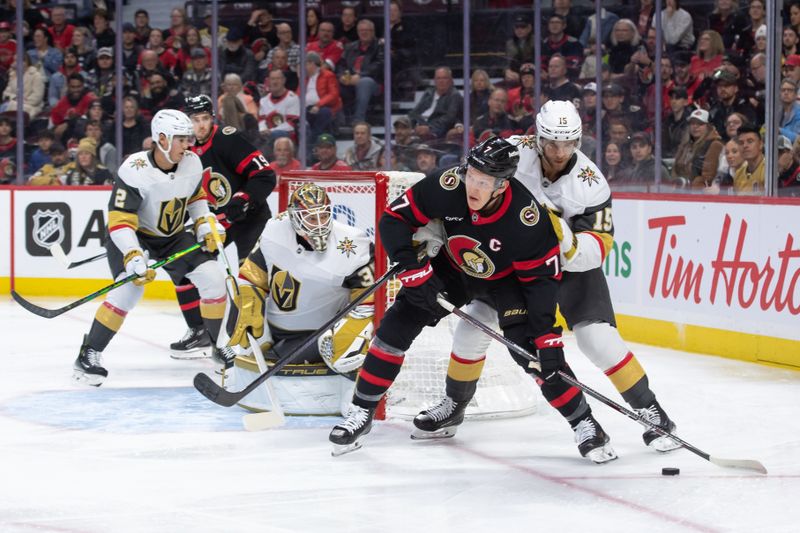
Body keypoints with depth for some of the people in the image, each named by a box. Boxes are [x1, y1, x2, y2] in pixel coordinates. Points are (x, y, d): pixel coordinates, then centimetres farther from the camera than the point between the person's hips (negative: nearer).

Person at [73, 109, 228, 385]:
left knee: (213, 278, -6)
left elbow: (195, 196, 12)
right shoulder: (134, 171, -30)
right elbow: (120, 220, -31)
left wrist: (206, 225, 0)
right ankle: (89, 354, -18)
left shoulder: (192, 164, -11)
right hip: (133, 237, -6)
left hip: (173, 236, 6)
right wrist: (133, 258, -41)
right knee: (130, 288, -28)